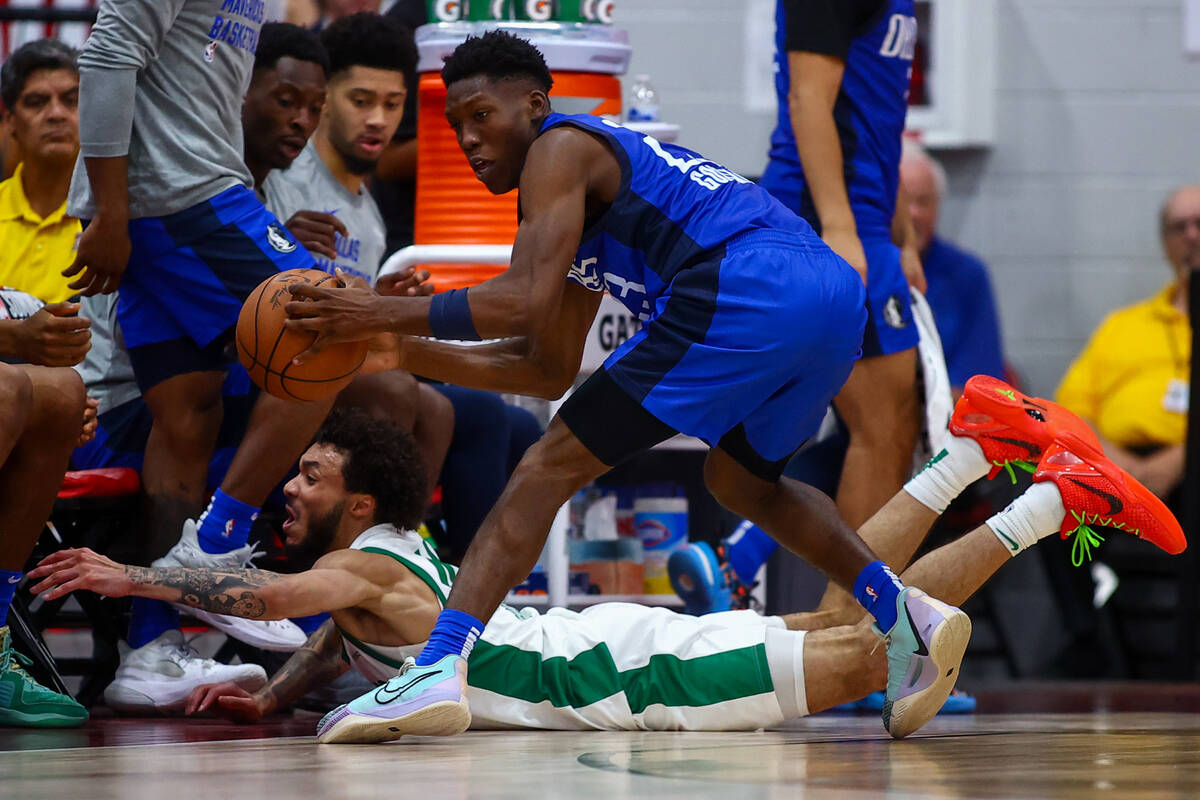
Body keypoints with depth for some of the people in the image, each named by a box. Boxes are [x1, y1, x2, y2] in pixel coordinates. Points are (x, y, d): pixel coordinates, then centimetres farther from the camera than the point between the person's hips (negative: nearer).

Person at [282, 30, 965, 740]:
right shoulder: (598, 177, 36)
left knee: (553, 466, -4)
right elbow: (549, 369, 37)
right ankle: (902, 613, 17)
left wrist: (389, 312, -2)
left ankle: (437, 668, -15)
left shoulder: (559, 148, 8)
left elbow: (528, 301, -8)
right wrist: (403, 351, 33)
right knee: (740, 478, 34)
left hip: (746, 292, -9)